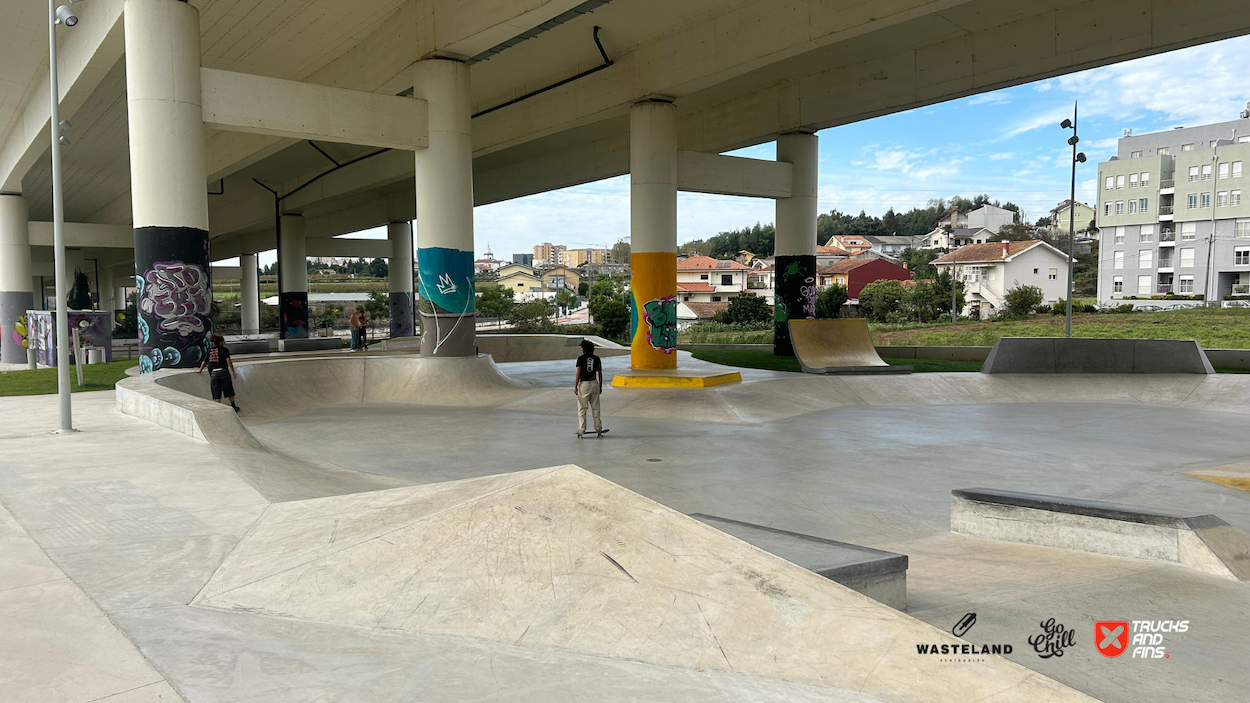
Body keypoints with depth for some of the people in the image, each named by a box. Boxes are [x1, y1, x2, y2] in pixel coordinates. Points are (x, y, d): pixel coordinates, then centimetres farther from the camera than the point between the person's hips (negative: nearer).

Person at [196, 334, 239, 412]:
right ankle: (233, 407, 19)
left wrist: (200, 370, 35)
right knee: (229, 391, 11)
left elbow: (204, 362, 19)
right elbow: (228, 361, -10)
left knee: (216, 393, 6)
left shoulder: (210, 351, 13)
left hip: (213, 373, 3)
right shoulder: (224, 350, 1)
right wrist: (233, 371, -8)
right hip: (223, 372, -3)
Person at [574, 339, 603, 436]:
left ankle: (581, 429, -2)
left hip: (584, 384, -4)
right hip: (594, 384, 4)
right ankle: (598, 428, 15)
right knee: (595, 408, 12)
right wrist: (600, 386, 15)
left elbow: (578, 374, -8)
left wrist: (575, 387, -3)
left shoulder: (581, 358, -6)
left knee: (582, 408, 2)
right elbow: (600, 374, 6)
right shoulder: (596, 359, 4)